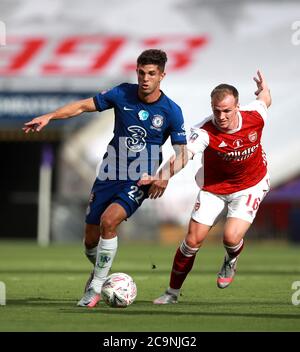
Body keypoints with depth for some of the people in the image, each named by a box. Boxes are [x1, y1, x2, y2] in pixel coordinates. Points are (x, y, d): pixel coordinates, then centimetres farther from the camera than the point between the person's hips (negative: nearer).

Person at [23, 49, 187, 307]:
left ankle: (96, 286, -14)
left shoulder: (171, 111, -8)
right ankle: (101, 271, 37)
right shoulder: (123, 94, -3)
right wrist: (49, 117, -6)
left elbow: (181, 152, -3)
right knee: (91, 239, 2)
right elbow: (84, 105, 4)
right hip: (109, 175, 3)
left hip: (140, 180, -3)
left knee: (108, 220, -27)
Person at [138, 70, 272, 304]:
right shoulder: (205, 132, -30)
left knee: (231, 238, -20)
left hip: (250, 187, 0)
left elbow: (265, 99, 1)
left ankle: (231, 261, 19)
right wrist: (162, 177, -66)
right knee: (193, 241, -3)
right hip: (214, 188, 0)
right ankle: (173, 292, 18)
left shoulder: (255, 116, -23)